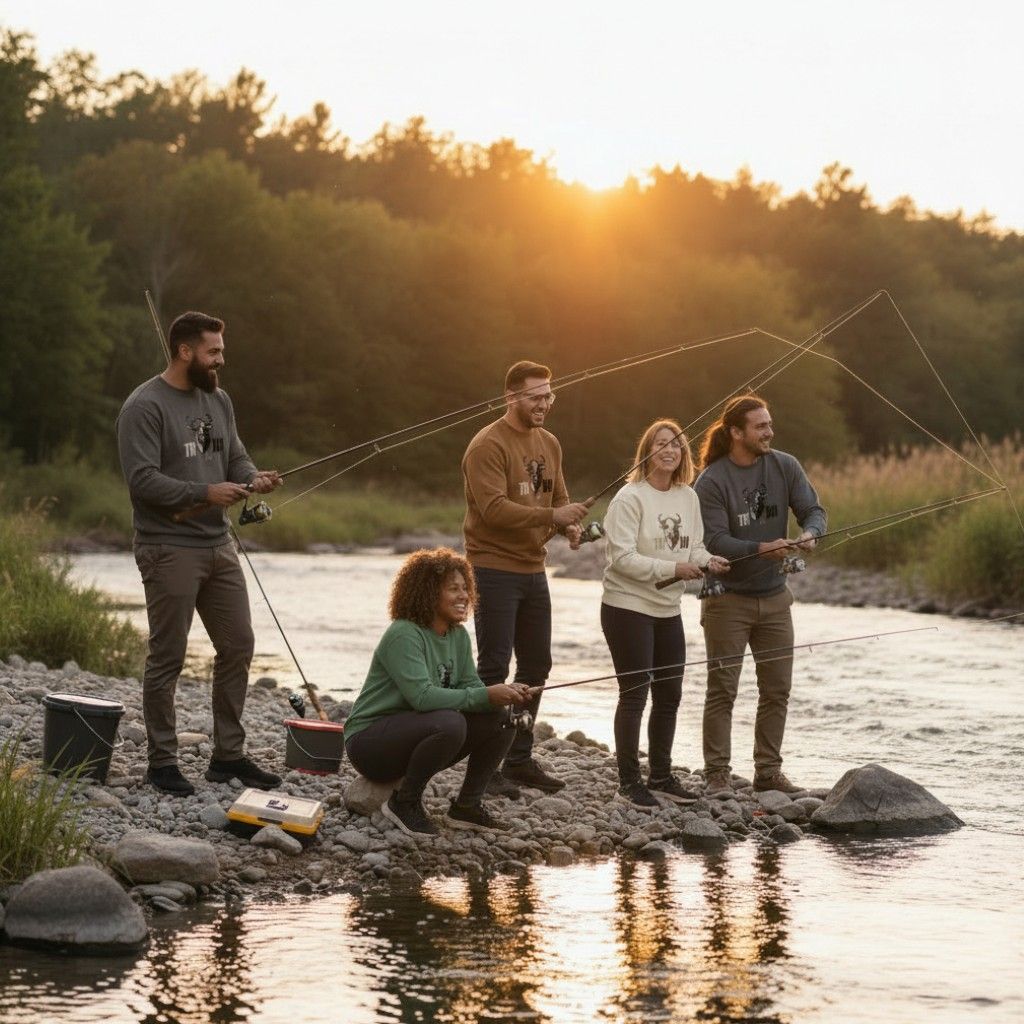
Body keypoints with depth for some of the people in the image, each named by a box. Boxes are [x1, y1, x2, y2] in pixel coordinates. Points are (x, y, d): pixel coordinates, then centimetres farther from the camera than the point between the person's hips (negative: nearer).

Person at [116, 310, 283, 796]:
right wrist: (205, 493, -23)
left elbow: (235, 457, 17)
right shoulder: (145, 406, -12)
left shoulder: (218, 400, 12)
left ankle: (229, 755, 18)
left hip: (219, 546, 8)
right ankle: (162, 761, 9)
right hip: (169, 551, -8)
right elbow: (142, 479, -19)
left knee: (237, 647, 9)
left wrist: (252, 478, -6)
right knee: (167, 659, 0)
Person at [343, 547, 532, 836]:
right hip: (370, 741, -8)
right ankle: (405, 802, -15)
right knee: (449, 722, -34)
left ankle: (468, 804, 4)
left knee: (499, 716, -6)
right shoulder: (404, 634, -20)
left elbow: (471, 687, 0)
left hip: (415, 737, 8)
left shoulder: (458, 636, 7)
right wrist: (486, 696, -32)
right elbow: (422, 696, -31)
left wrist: (504, 694, -21)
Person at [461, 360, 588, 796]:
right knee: (494, 667, -6)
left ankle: (520, 759, 23)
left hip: (532, 569, 8)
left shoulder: (548, 443, 12)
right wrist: (552, 516, -27)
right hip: (494, 568, -8)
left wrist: (569, 524, -6)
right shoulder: (488, 446, -15)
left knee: (536, 665, 13)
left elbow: (557, 498, 16)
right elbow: (495, 509, -24)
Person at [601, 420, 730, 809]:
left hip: (668, 609, 7)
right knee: (635, 694, -5)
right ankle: (629, 781, 3)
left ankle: (661, 776, 24)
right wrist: (672, 568, -23)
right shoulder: (630, 498, -14)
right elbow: (621, 557, -19)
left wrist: (707, 561, -8)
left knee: (669, 695, 12)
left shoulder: (688, 498, 8)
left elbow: (693, 548, 15)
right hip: (628, 607, -7)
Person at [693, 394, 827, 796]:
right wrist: (762, 548, -33)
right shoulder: (712, 481, -13)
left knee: (777, 688, 8)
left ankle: (768, 771, 18)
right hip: (727, 598, -5)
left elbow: (814, 509, 0)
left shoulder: (785, 467, 1)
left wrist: (810, 533, -24)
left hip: (774, 596, 5)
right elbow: (714, 540, -19)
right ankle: (718, 774, 3)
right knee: (722, 690, -2)